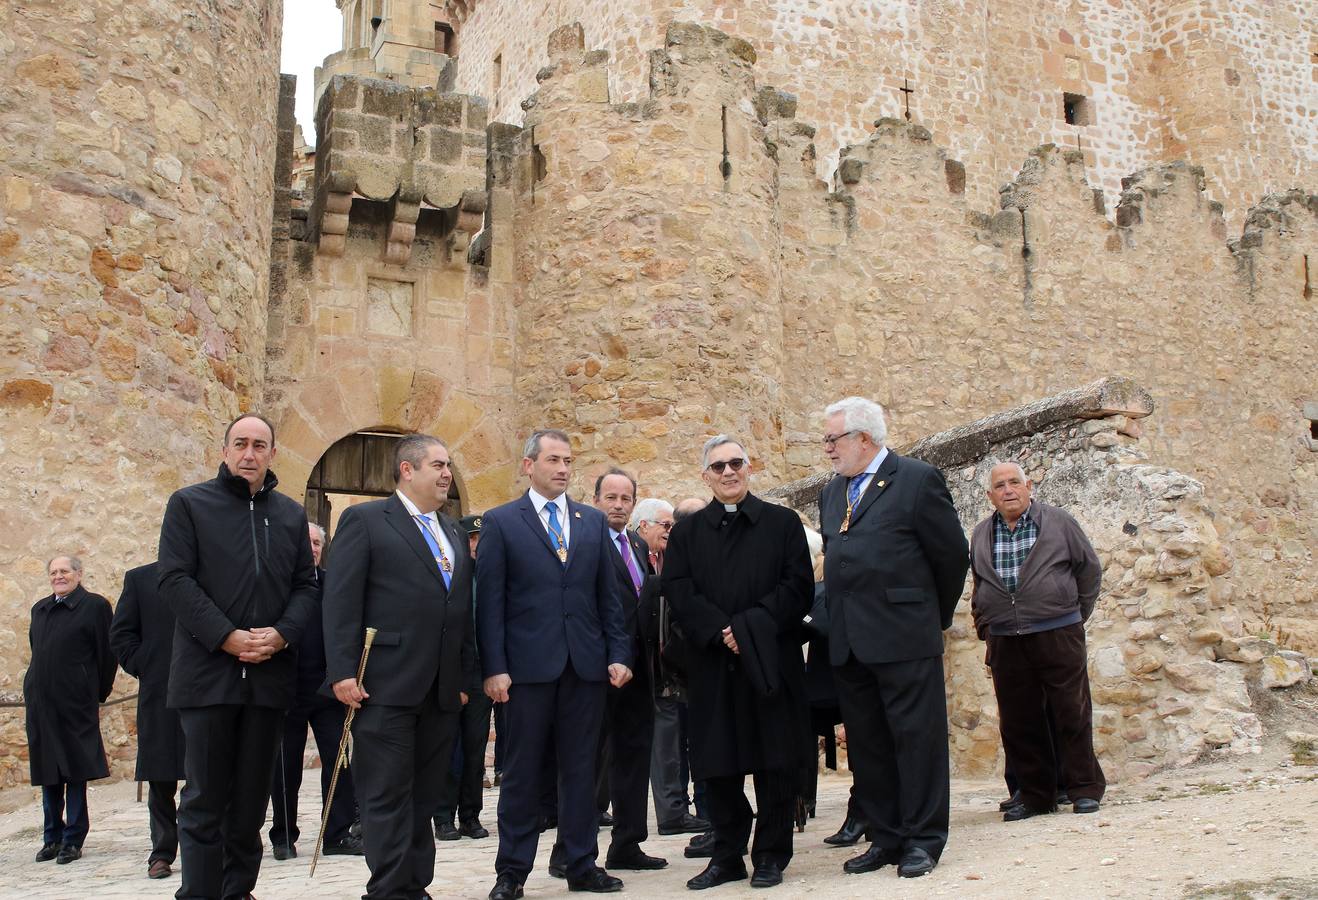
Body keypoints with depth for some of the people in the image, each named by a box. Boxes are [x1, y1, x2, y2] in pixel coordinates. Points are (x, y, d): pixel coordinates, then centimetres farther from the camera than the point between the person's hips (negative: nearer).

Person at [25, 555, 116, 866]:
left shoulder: (94, 606, -4)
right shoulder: (39, 609, 15)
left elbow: (107, 654, -5)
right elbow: (36, 653, 22)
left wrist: (98, 695, -3)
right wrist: (34, 688, 15)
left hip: (75, 703, -6)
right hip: (40, 701, 6)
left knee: (75, 770, -1)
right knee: (47, 771, 12)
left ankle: (73, 839, 6)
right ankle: (52, 837, 22)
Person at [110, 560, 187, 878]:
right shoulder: (139, 578, 8)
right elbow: (120, 634, 6)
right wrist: (142, 668, -3)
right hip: (159, 693, 0)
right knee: (160, 778, 5)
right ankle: (162, 853, 13)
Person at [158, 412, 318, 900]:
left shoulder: (291, 515, 14)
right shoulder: (189, 504, 4)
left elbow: (306, 585, 11)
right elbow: (175, 579, -5)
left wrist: (282, 634, -8)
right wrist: (227, 637, -14)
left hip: (270, 672, 4)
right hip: (208, 670, -3)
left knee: (252, 795, 8)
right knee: (205, 796, -2)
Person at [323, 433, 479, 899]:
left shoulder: (454, 533, 19)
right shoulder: (364, 520, 0)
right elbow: (341, 601, -7)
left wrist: (466, 678, 13)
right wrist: (342, 672, -14)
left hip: (442, 692, 6)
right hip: (386, 686, -6)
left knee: (425, 796, 10)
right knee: (388, 795, -3)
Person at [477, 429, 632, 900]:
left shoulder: (594, 521, 12)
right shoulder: (501, 522, 2)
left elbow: (609, 595, 12)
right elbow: (490, 602, -3)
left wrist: (618, 654, 3)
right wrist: (494, 667, -9)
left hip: (586, 664, 3)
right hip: (528, 665, -3)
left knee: (581, 769, 9)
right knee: (521, 771, 5)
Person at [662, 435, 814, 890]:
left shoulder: (782, 523, 7)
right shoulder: (686, 533, 12)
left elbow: (797, 585, -3)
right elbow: (678, 592, 1)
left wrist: (748, 628, -14)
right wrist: (720, 631, -14)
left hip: (771, 660, -1)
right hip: (711, 663, 2)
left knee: (775, 762, 1)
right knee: (717, 765, 5)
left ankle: (771, 854, 14)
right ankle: (727, 856, 18)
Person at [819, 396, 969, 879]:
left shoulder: (918, 479, -5)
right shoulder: (832, 493, 15)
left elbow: (952, 554, -2)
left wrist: (937, 616, 6)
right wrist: (841, 617, 16)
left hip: (904, 638, -7)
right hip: (847, 641, 7)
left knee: (917, 738, 1)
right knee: (866, 744, 11)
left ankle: (923, 839, 10)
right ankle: (886, 838, 21)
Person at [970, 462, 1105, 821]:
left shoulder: (1058, 522, 1)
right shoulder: (981, 535, 11)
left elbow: (1090, 568, 7)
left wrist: (1076, 614, 6)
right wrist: (985, 629, 15)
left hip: (1058, 634, -3)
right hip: (1005, 640, 3)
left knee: (1072, 713, 0)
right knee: (1018, 721, 5)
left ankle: (1084, 788, 13)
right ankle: (1035, 794, 15)